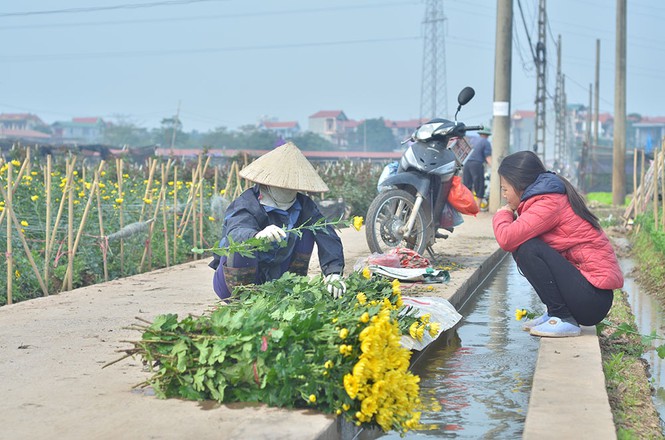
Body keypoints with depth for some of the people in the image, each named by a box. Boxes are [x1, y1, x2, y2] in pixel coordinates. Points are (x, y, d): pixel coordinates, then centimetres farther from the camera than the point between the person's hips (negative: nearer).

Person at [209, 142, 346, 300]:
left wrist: (334, 272, -34)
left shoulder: (303, 205, -6)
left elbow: (326, 235, -18)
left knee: (306, 230, -7)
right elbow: (236, 232, -43)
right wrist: (259, 235, -66)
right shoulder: (246, 205, -22)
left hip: (272, 279, 5)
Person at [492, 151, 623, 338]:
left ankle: (563, 319, -11)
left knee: (527, 249, -20)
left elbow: (506, 239, -25)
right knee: (521, 247, 9)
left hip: (593, 297, -10)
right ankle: (554, 313, 13)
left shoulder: (549, 203, -16)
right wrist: (508, 216, -5)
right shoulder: (552, 197, 14)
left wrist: (502, 215, -4)